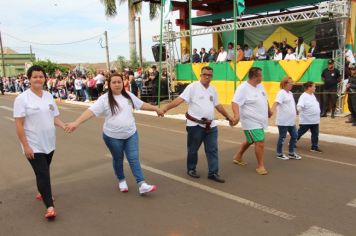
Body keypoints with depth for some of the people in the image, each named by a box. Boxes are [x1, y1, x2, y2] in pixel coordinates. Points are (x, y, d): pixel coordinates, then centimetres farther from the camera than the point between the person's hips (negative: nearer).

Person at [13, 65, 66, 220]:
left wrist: (65, 126, -11)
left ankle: (42, 193, 43)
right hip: (33, 145, -6)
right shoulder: (22, 98, -12)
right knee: (42, 174, -9)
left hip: (49, 143, 6)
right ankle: (50, 206, -4)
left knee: (44, 172, 21)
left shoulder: (49, 96, 5)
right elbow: (19, 124, -14)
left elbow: (55, 118, 8)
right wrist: (25, 145, -18)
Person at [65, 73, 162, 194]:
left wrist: (156, 109, 20)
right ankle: (122, 180, 36)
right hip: (113, 136, -3)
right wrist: (76, 122, -33)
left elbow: (142, 105, 15)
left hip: (131, 134, 3)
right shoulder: (104, 99, -11)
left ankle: (142, 185, 0)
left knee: (134, 159, 0)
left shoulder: (128, 95, 3)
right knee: (118, 159, 14)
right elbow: (91, 111, -21)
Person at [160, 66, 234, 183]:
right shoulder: (193, 87, -10)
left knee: (212, 150, 6)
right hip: (195, 125, -5)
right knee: (193, 149, 9)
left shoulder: (212, 89, 11)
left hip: (210, 125, 6)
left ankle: (213, 173, 14)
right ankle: (191, 169, 28)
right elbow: (179, 99, -18)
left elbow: (218, 105, 22)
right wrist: (165, 108, -28)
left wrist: (228, 116, 27)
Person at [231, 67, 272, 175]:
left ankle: (238, 157, 42)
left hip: (260, 121, 9)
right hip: (252, 122, -9)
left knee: (250, 141, 22)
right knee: (260, 143, -10)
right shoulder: (243, 88, -20)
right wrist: (237, 114, -44)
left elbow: (265, 99, 23)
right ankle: (260, 166, 6)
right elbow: (235, 102, -28)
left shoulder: (260, 86, 7)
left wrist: (269, 111, 33)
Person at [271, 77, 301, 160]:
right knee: (282, 137, 2)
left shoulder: (290, 93, 15)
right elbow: (276, 102, -30)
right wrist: (272, 111, -45)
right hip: (283, 121, -9)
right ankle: (279, 154, 16)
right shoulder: (281, 93, -14)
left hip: (291, 121, 9)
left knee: (294, 136, 12)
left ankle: (291, 153, 24)